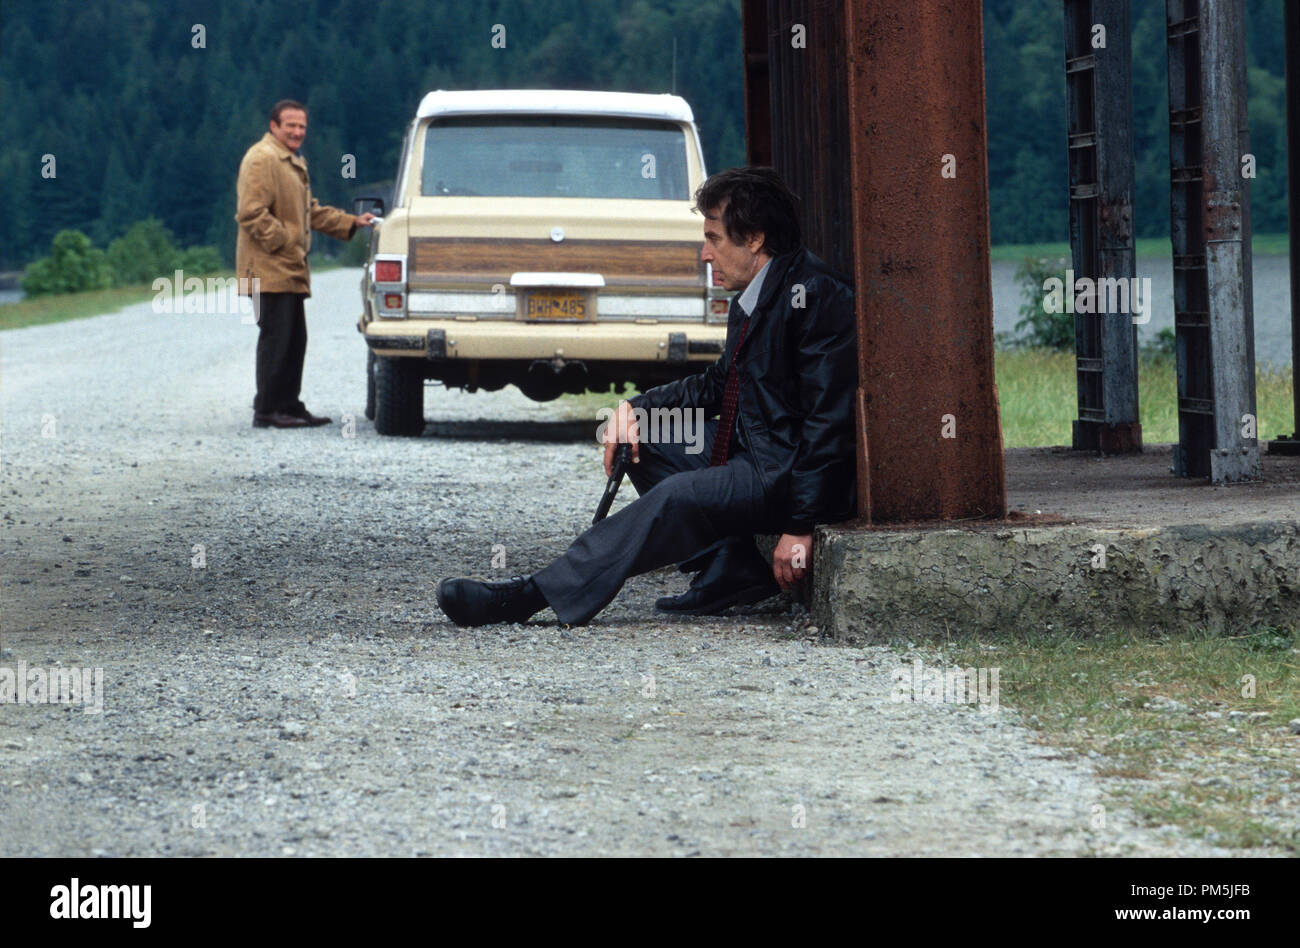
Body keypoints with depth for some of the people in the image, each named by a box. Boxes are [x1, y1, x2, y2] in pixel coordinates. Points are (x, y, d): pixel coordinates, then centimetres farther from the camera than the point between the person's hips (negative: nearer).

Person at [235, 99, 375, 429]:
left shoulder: (294, 163, 23)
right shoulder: (262, 159, -11)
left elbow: (312, 212, 28)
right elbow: (251, 213, -19)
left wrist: (352, 223, 19)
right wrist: (282, 243, -19)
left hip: (290, 271, 10)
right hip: (269, 270, -10)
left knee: (294, 340, 12)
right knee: (276, 337, -10)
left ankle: (289, 405, 18)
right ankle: (267, 410, -7)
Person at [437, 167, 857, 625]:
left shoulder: (815, 295, -18)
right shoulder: (751, 299, 13)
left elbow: (829, 420, -22)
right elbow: (717, 383, 23)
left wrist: (799, 526, -24)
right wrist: (636, 408, 5)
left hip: (790, 477, -11)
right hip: (751, 454, 11)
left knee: (680, 497, -27)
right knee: (640, 437, 10)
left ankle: (536, 595, -26)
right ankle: (732, 571, 0)